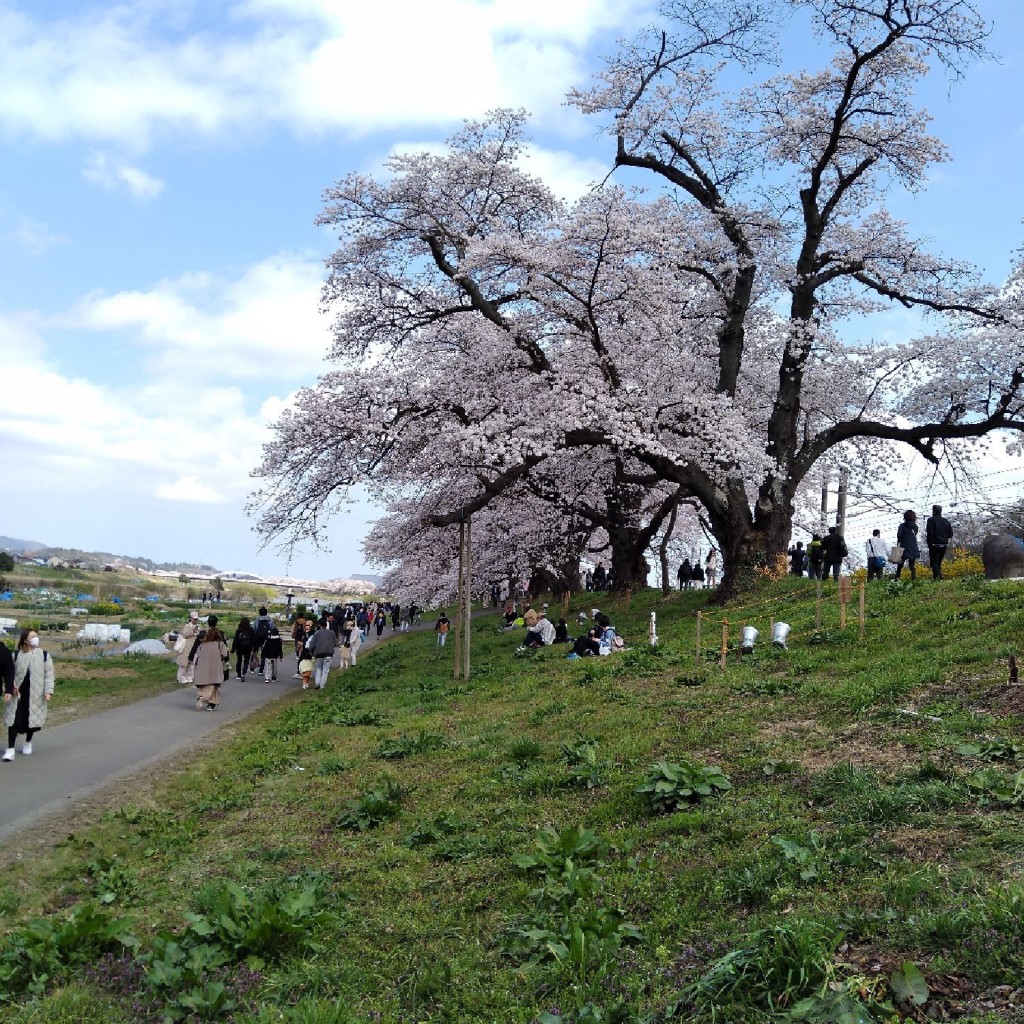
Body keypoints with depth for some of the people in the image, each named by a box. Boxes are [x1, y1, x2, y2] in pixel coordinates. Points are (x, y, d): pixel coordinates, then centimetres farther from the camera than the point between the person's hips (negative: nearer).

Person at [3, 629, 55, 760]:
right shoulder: (16, 655, 0)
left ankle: (28, 743, 34)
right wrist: (9, 689, -10)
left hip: (35, 694, 0)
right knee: (14, 719, -7)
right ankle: (10, 749, -5)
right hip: (18, 694, 0)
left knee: (32, 719, 11)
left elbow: (49, 674, -1)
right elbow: (10, 673, 4)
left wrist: (48, 691, -8)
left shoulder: (44, 655, -1)